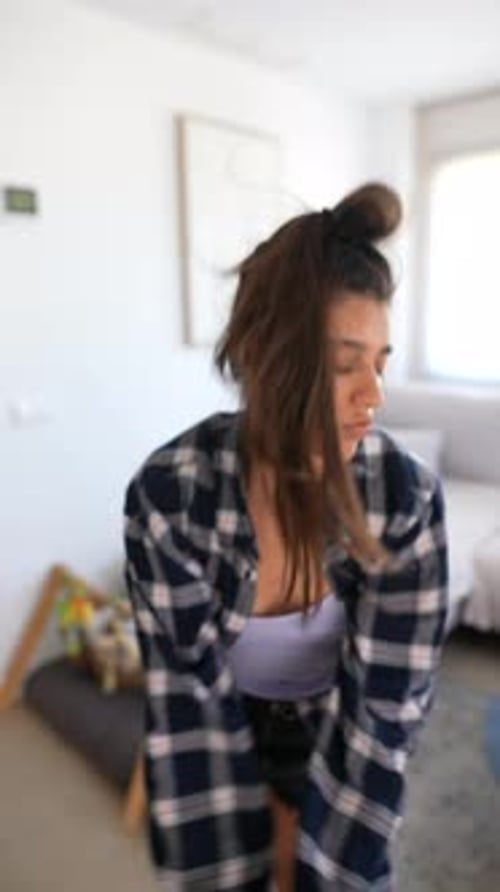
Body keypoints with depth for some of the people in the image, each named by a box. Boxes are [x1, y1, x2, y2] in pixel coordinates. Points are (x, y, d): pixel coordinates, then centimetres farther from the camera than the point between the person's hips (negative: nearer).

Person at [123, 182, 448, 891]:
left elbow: (388, 704, -20)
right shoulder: (169, 493, -28)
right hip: (218, 750, 0)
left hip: (342, 750, 1)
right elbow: (190, 693, -21)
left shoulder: (408, 497, -26)